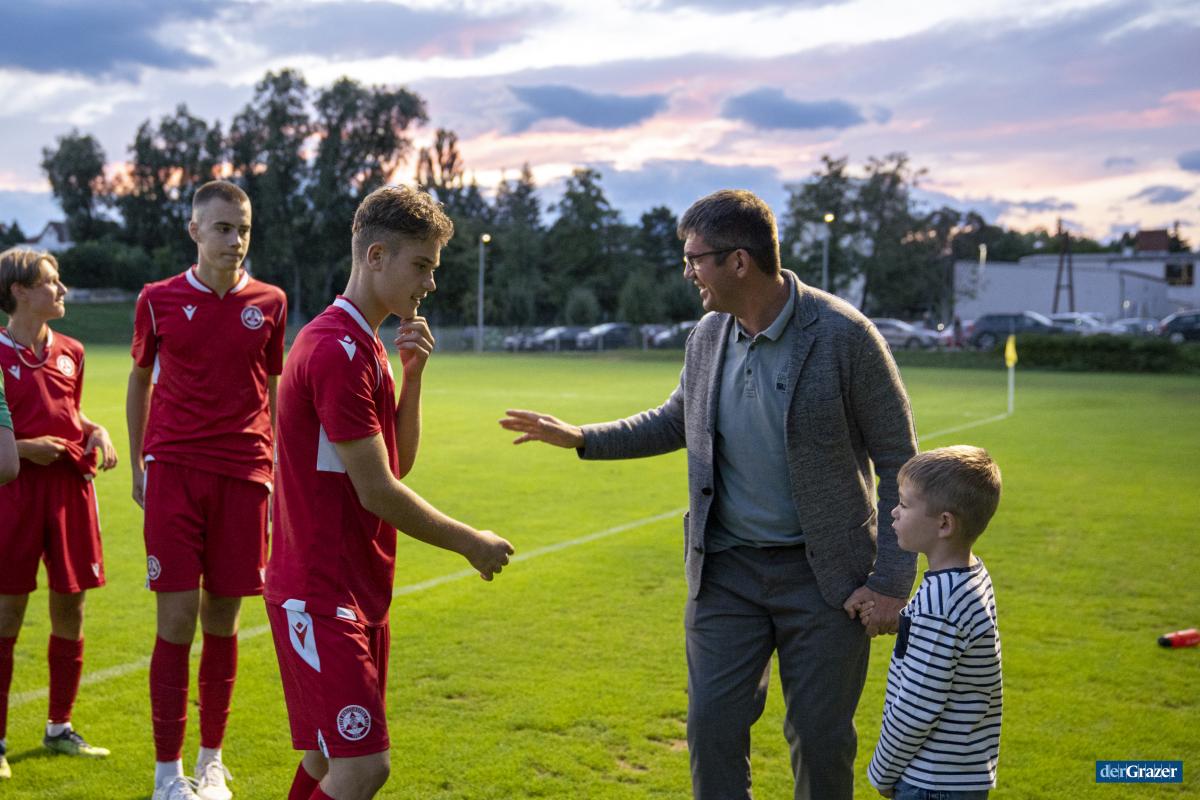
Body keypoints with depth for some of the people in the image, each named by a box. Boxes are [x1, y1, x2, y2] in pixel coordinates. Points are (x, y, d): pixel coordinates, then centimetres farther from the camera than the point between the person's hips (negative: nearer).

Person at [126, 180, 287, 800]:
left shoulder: (269, 303, 6)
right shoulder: (159, 300, 4)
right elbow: (140, 379, 15)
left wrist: (275, 470, 11)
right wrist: (138, 465, 12)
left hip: (243, 474, 1)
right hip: (173, 468, -1)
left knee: (222, 620, 6)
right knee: (177, 619, -5)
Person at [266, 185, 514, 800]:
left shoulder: (364, 345, 14)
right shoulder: (338, 351, -18)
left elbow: (398, 463, 13)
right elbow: (378, 491, -18)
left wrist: (412, 374, 0)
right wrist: (471, 543, -6)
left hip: (357, 591, 10)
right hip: (321, 595, -10)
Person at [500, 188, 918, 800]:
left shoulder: (843, 336, -15)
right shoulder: (706, 337, 1)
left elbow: (899, 461, -9)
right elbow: (677, 421, 20)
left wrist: (891, 583, -12)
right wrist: (581, 438, 9)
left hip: (824, 573, -4)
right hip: (726, 567, 4)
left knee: (820, 738, 7)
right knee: (712, 727, 5)